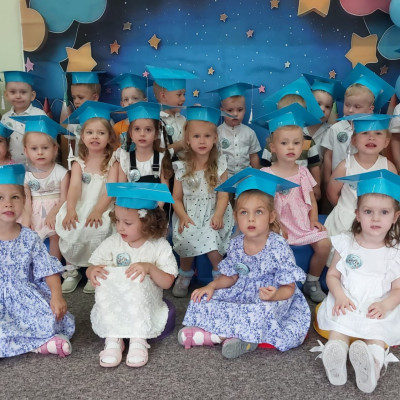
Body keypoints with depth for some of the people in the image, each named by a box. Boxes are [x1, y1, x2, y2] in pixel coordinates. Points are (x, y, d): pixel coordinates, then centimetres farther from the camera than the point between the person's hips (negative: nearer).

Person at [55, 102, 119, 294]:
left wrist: (98, 211, -24)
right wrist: (70, 210, -26)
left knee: (98, 230, -31)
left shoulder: (112, 161, 3)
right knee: (69, 230, -24)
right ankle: (72, 271, 2)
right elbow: (74, 187, -7)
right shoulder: (79, 162, 8)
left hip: (102, 209, -2)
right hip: (80, 208, 3)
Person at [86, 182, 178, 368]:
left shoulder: (159, 246, -7)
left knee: (138, 279, -33)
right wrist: (93, 271, -24)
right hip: (114, 306, 3)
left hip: (145, 306, -2)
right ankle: (113, 339, -24)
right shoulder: (112, 243, 0)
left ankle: (138, 340, -25)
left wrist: (150, 268, -28)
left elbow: (168, 282, -11)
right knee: (104, 277, -27)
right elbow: (91, 268, 0)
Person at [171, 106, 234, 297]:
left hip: (213, 215, -1)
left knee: (211, 238, -27)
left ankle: (220, 274, 2)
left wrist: (218, 216, -18)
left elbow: (223, 196, -3)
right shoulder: (182, 168, 2)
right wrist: (183, 216, -14)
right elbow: (176, 198, 3)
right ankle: (185, 274, 7)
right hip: (189, 215, 1)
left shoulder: (219, 164, 2)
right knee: (186, 238, -24)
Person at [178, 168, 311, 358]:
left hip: (273, 299, -5)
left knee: (264, 311, -37)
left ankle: (217, 335, -18)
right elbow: (231, 277, 10)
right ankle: (236, 335, -20)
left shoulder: (279, 247, -19)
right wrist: (212, 286, -8)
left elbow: (288, 288, -16)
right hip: (242, 295, 5)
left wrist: (274, 295, -37)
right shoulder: (236, 245, -4)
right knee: (203, 299, -7)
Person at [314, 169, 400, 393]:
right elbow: (333, 275, 6)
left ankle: (374, 365, -52)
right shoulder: (346, 243, 3)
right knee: (339, 325, -27)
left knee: (377, 333, -30)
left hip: (378, 310, -1)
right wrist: (339, 296, -14)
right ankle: (336, 355, -49)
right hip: (347, 305, 1)